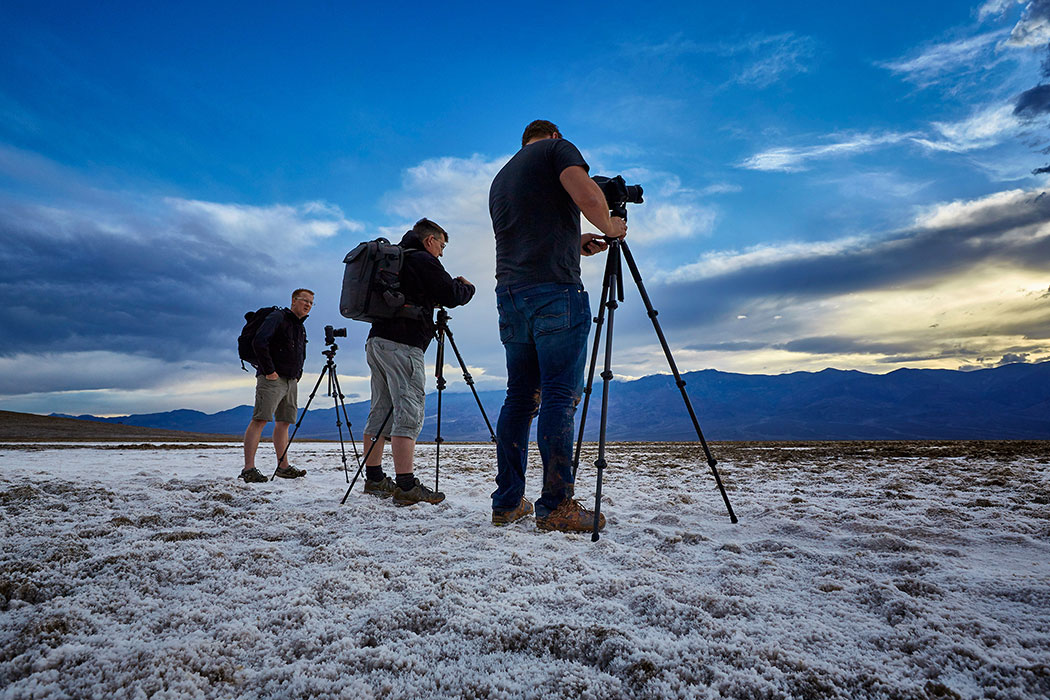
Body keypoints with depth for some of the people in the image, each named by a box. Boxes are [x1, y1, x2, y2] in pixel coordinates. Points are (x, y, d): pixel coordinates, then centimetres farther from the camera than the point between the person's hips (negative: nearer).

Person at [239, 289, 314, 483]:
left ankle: (283, 466, 13)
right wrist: (269, 371, -18)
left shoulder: (301, 327, 21)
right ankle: (248, 468, -16)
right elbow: (259, 342, -18)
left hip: (291, 381, 9)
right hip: (272, 379, -8)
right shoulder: (278, 317, -5)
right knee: (260, 420, -13)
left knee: (283, 423, 9)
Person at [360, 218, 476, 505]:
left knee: (381, 411, 11)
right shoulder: (423, 260, -3)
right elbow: (452, 296, -8)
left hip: (376, 341, 9)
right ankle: (406, 486, -14)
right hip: (402, 344, -9)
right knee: (408, 412, -11)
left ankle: (374, 479, 17)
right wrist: (467, 286, 13)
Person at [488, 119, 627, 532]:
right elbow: (587, 195, -11)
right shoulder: (556, 148, 9)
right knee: (560, 394, -7)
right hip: (555, 289, -7)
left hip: (509, 293, 7)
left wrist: (574, 244, 29)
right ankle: (555, 506, -7)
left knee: (520, 397, 8)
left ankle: (507, 503, 10)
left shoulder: (500, 177, 29)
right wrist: (610, 228, 7)